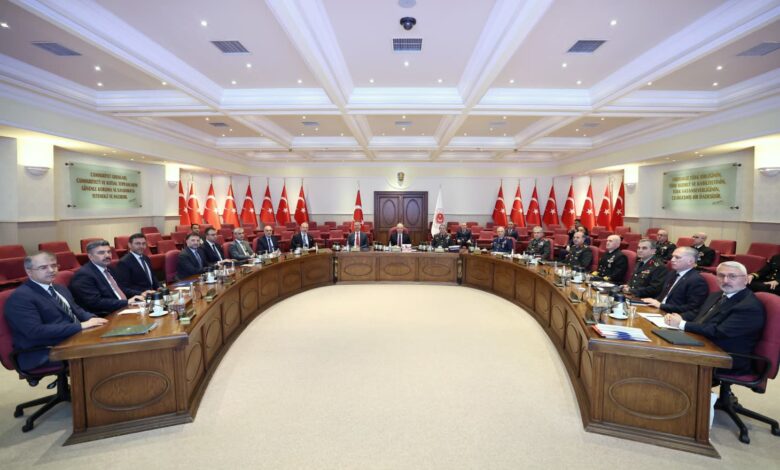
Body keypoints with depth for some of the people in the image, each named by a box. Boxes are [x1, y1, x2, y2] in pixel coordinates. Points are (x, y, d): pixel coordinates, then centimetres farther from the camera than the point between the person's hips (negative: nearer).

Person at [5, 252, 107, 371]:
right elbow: (35, 331, -21)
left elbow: (77, 311, 20)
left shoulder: (60, 289, 16)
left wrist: (92, 318, -4)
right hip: (46, 354, -8)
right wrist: (80, 326, -25)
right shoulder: (20, 297, -11)